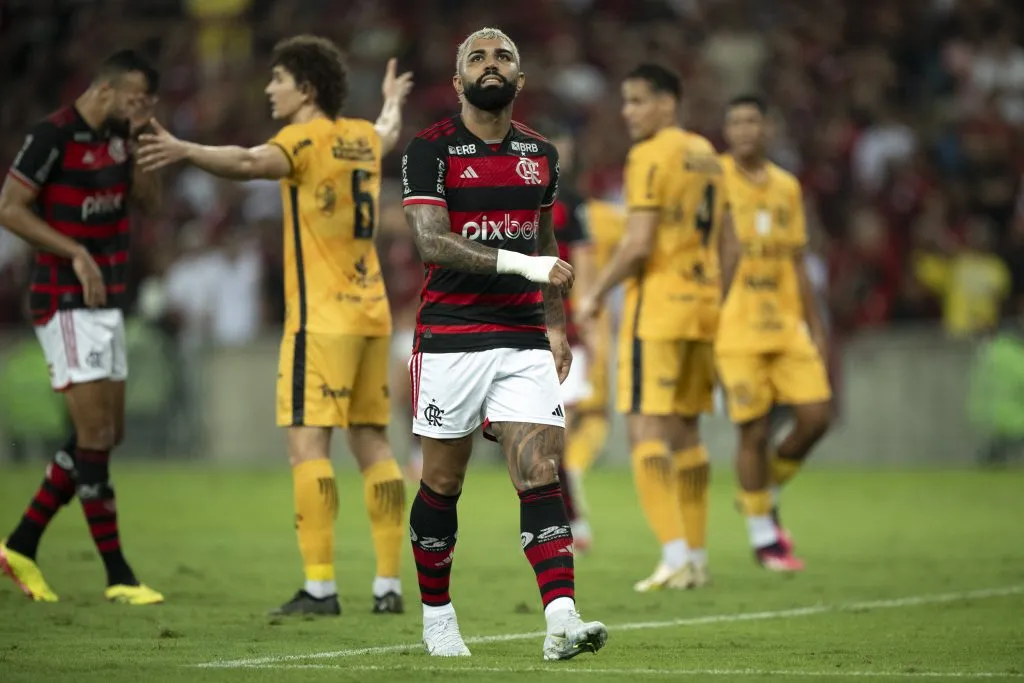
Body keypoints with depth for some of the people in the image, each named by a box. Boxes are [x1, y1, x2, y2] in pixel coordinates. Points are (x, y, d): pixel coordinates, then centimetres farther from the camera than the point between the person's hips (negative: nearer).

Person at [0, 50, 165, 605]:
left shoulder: (116, 136, 9)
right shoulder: (53, 136, -14)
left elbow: (148, 202, 9)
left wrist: (142, 142, -4)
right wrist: (76, 252, -21)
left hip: (106, 304, 9)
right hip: (66, 304, -9)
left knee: (106, 435, 9)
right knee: (96, 433, -9)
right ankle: (118, 575, -5)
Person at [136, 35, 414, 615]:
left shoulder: (306, 139, -10)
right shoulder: (363, 137, 13)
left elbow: (249, 163, -32)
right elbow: (388, 135, 39)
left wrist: (186, 151, -45)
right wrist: (394, 102, 62)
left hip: (323, 317, -8)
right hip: (372, 312, 8)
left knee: (308, 441, -9)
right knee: (372, 442, 10)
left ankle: (321, 586, -16)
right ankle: (389, 584, 9)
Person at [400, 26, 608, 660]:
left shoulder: (541, 154, 12)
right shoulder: (430, 149, -4)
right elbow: (433, 240, -16)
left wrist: (556, 325, 17)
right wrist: (520, 264, -24)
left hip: (523, 338, 3)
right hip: (451, 338, -3)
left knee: (541, 474, -10)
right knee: (443, 481, 6)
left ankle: (561, 620, -20)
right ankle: (437, 616, 22)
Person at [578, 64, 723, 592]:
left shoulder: (652, 156, -11)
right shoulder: (705, 155, 15)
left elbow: (639, 244, -17)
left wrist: (597, 292, -6)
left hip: (658, 302, -8)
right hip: (703, 297, 8)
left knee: (647, 427, -8)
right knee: (685, 430, 13)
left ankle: (676, 553, -17)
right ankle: (696, 557, 14)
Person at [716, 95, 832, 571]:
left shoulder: (788, 188, 13)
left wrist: (816, 327, 15)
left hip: (787, 326, 5)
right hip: (736, 330, -5)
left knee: (816, 415, -4)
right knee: (754, 430, -5)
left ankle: (765, 493, 21)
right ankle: (763, 536, 9)